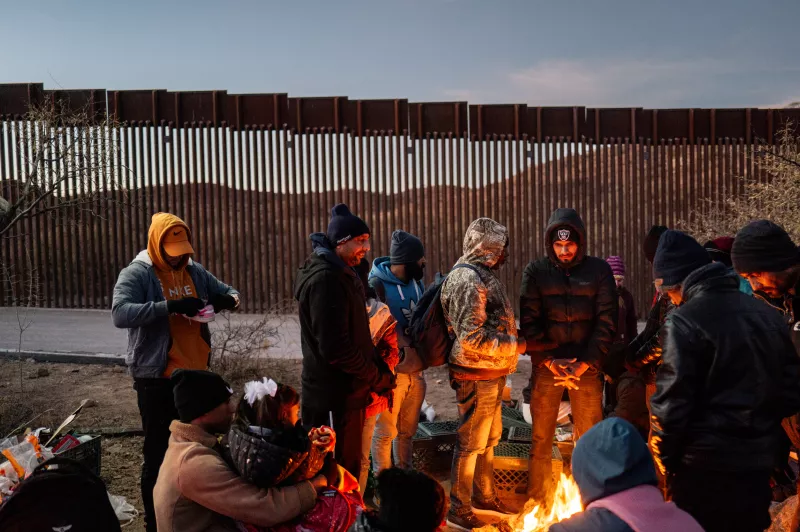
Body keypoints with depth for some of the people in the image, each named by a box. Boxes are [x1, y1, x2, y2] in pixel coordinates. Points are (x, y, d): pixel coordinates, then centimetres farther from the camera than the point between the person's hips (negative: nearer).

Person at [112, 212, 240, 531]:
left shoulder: (195, 272, 6)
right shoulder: (136, 274, -11)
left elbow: (231, 293, 13)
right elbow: (120, 313, -26)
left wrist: (226, 300, -12)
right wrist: (169, 306, -34)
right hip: (157, 379, -6)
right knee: (159, 452, 2)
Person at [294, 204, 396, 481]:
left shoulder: (341, 274, 13)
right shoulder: (325, 279, -20)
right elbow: (335, 346, -25)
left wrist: (379, 370, 4)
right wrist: (377, 377, -13)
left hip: (347, 390, 10)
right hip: (335, 397, -10)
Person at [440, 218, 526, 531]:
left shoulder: (484, 275, 13)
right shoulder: (469, 280, -20)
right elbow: (472, 337, -26)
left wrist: (516, 336, 8)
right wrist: (514, 345, -18)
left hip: (492, 375, 10)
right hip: (476, 376, -10)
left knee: (489, 439, 21)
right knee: (470, 444, 1)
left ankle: (484, 496, 37)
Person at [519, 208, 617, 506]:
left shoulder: (599, 270, 2)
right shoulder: (536, 271, 3)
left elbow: (606, 322, -2)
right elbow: (528, 322, -1)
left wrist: (585, 364, -10)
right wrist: (549, 361, -12)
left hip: (586, 367, 0)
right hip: (546, 366, 0)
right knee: (541, 439, 6)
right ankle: (537, 503, 16)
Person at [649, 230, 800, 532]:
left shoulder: (684, 321, -15)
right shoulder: (768, 314, 7)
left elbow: (672, 403, -17)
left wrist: (664, 461, -5)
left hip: (705, 466, -7)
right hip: (759, 461, 7)